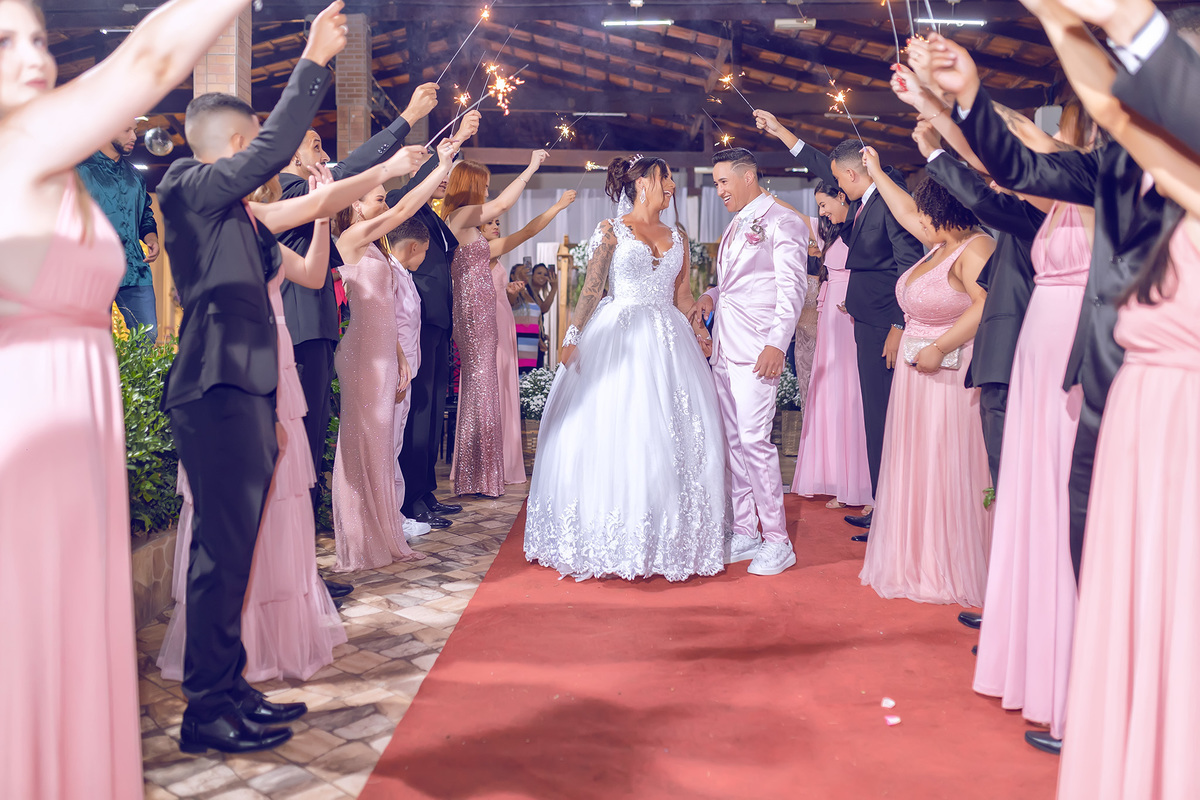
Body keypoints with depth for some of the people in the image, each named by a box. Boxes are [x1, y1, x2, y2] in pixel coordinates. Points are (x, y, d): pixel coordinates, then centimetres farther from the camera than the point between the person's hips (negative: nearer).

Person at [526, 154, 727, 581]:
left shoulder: (677, 237, 16)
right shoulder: (611, 231, 3)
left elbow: (682, 294, 15)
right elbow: (591, 289, -2)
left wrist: (698, 329, -2)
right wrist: (573, 337, -11)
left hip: (668, 339, 5)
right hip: (618, 337, -4)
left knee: (674, 433, 1)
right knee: (613, 433, -6)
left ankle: (671, 538, 10)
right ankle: (613, 540, 3)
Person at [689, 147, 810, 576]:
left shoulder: (783, 223, -5)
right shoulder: (735, 225, 21)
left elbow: (792, 288, -12)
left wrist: (777, 343, -21)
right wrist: (710, 296, 7)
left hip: (756, 349, -9)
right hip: (724, 347, 9)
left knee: (755, 440, -12)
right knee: (734, 441, 10)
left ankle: (777, 541, -2)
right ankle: (744, 534, 18)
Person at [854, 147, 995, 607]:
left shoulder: (975, 248, -15)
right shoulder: (940, 246, 13)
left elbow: (988, 306, -27)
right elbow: (907, 214, 28)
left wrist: (940, 348, -24)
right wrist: (876, 173, 35)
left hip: (953, 377, -10)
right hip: (920, 376, 10)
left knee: (951, 472, -3)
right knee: (917, 469, 13)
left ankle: (957, 573, 7)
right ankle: (922, 564, 24)